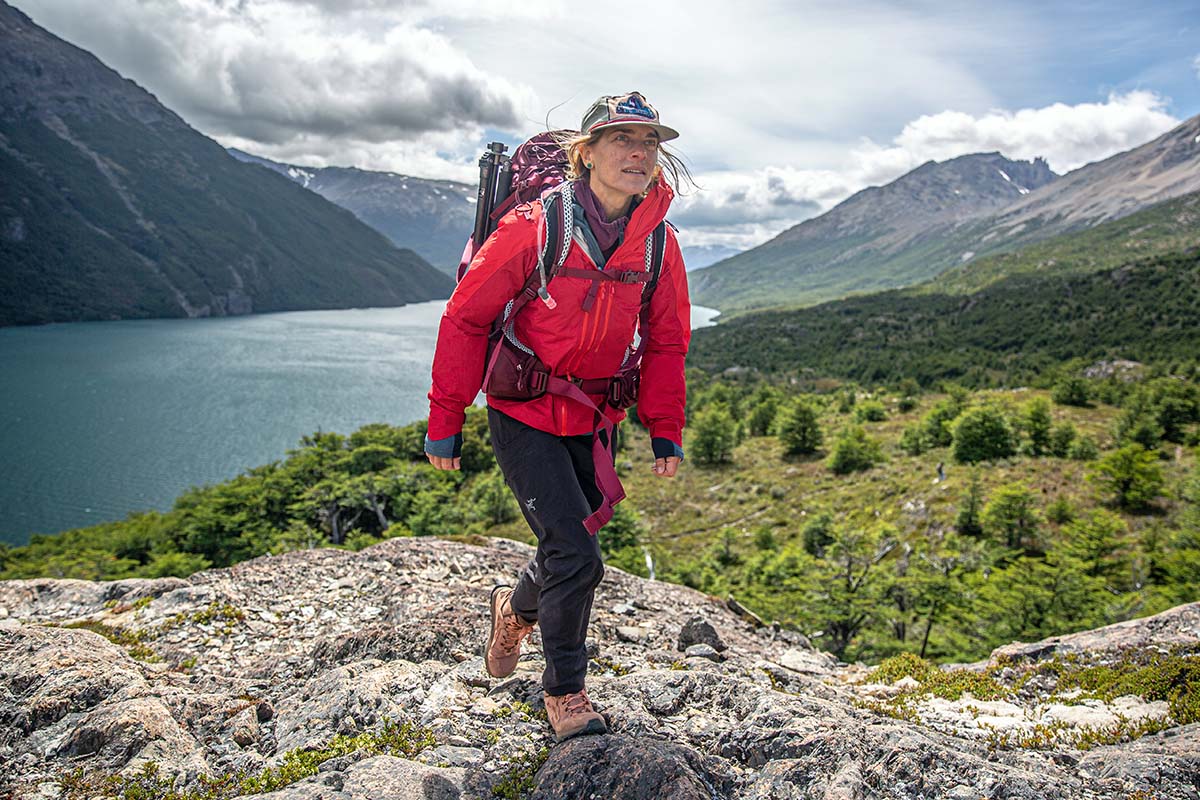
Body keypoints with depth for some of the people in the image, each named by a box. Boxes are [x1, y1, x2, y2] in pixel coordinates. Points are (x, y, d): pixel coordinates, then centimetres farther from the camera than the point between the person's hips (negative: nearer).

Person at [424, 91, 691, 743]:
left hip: (593, 421, 5)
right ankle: (565, 691, 17)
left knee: (569, 552, 16)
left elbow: (665, 342, 7)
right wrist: (445, 422, -9)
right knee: (578, 557, -9)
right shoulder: (532, 228, -18)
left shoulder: (658, 245, -5)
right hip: (523, 416, -5)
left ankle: (515, 608, 51)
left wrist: (665, 433, 4)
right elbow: (465, 319, -12)